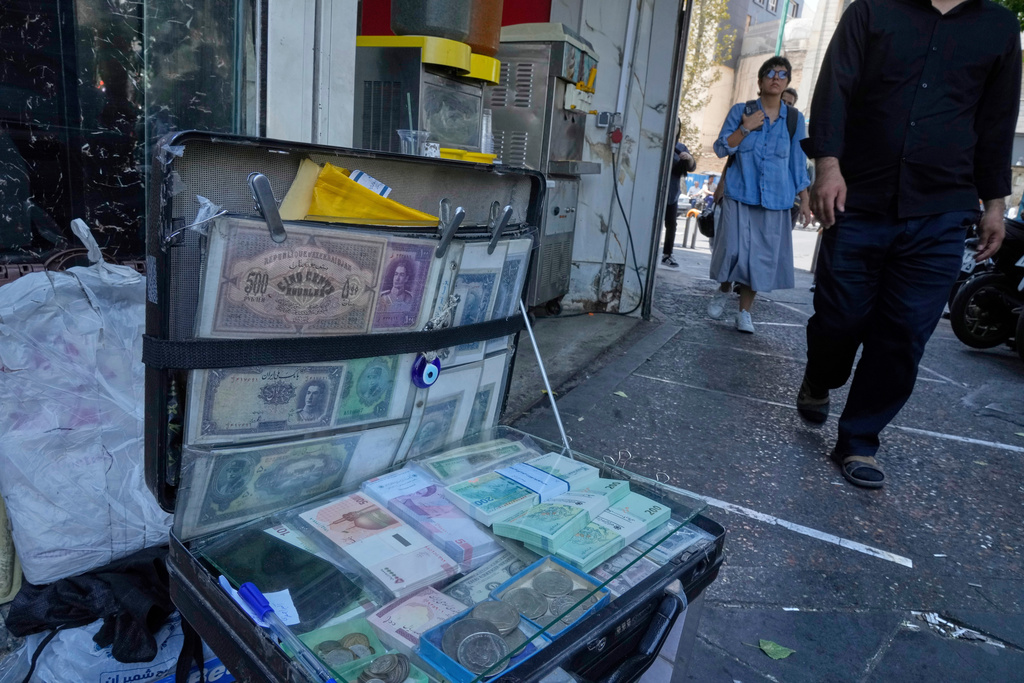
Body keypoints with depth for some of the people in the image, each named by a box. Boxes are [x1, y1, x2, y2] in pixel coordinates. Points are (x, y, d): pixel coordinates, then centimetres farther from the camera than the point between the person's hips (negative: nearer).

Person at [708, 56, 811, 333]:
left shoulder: (794, 119, 8)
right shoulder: (740, 111, 4)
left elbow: (798, 162, 11)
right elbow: (721, 148, 0)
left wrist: (805, 199, 8)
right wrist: (745, 128, -14)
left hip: (775, 201, 2)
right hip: (740, 194, -1)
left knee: (761, 256, 0)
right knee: (733, 249, -6)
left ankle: (745, 312, 11)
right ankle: (723, 292, 23)